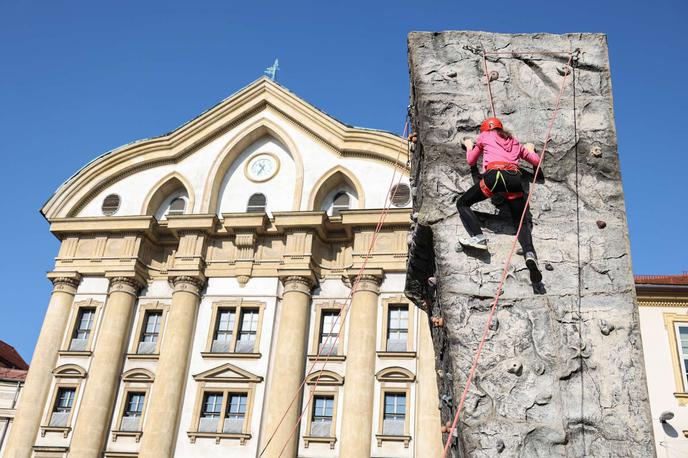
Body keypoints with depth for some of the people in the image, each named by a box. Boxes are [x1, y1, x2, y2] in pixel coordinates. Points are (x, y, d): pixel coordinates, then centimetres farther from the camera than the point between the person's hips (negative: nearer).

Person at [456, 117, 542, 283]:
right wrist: (530, 150, 56)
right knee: (521, 221, 10)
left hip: (495, 174, -4)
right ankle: (530, 254, -19)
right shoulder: (514, 142, 33)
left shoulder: (484, 136, 24)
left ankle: (478, 237, -9)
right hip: (514, 177, 4)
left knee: (462, 203, 13)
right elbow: (536, 161, 35)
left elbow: (471, 161, 31)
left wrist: (469, 146, 50)